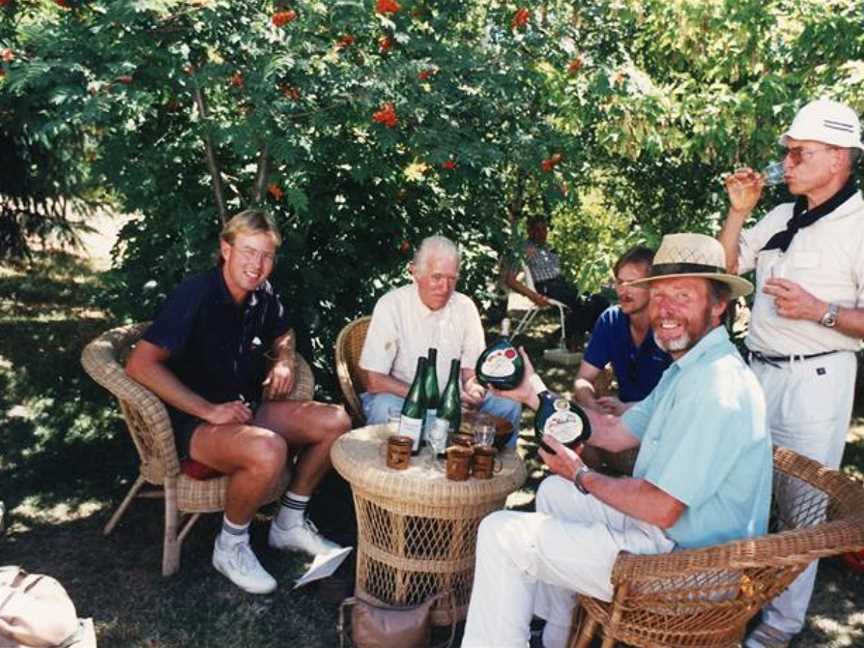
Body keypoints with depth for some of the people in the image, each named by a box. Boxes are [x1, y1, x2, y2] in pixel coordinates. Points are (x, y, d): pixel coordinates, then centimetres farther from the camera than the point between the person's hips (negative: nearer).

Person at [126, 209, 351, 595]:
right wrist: (209, 410, -26)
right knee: (268, 450, -36)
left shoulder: (262, 296, 2)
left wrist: (284, 360, 0)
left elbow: (282, 335, 24)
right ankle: (230, 547, -7)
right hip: (194, 421, -8)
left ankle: (289, 524, 12)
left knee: (335, 422, -6)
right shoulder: (194, 296, -19)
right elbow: (140, 365, -25)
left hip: (248, 408, 8)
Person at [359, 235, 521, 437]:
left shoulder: (465, 306, 1)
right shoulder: (391, 305, -13)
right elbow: (374, 381, -16)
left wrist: (471, 385, -18)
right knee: (385, 409, -37)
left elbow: (470, 366, 7)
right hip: (402, 396, -4)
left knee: (509, 406, -14)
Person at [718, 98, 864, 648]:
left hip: (815, 380, -7)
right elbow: (726, 266, 17)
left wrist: (819, 311, -25)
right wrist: (738, 212, 5)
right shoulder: (781, 218, 10)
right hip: (760, 372, 7)